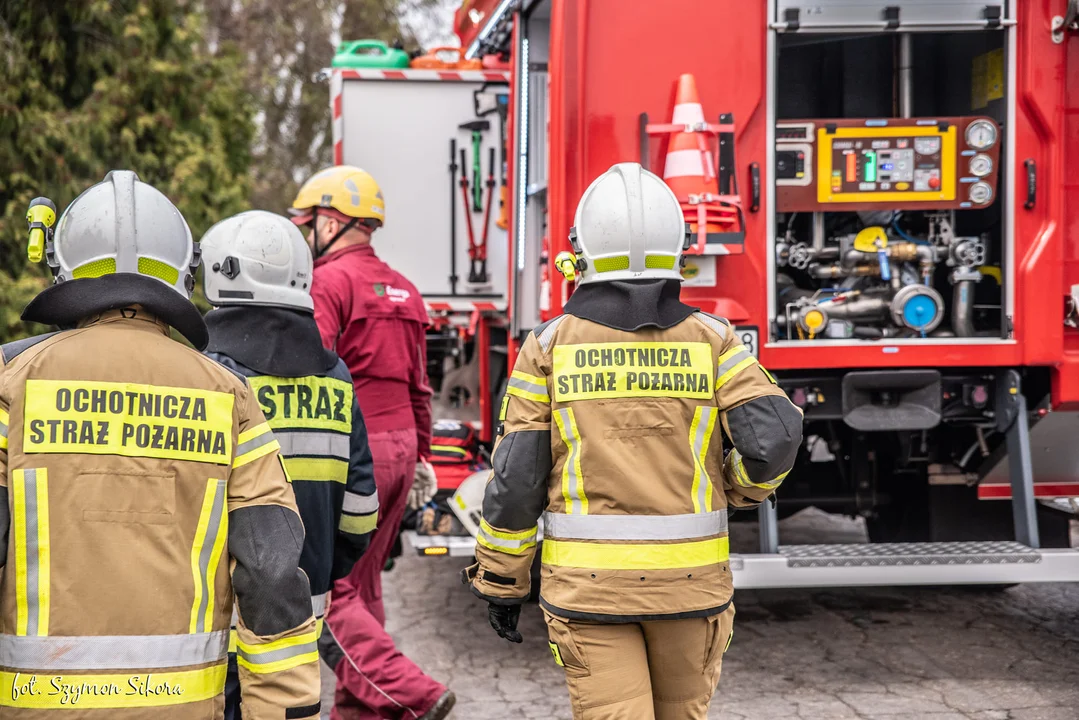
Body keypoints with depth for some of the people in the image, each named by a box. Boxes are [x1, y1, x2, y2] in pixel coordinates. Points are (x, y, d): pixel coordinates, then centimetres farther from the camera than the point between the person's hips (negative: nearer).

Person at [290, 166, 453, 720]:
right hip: (400, 446, 9)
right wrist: (419, 456, 25)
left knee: (328, 589, -5)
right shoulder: (402, 289, 17)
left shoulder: (330, 282, -10)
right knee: (363, 581, 17)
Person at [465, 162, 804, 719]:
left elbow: (515, 476, -6)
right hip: (689, 579, 2)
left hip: (589, 584, -2)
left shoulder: (551, 346, -4)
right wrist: (741, 487, 9)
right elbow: (776, 434, -13)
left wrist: (500, 582, 5)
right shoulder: (709, 340, -3)